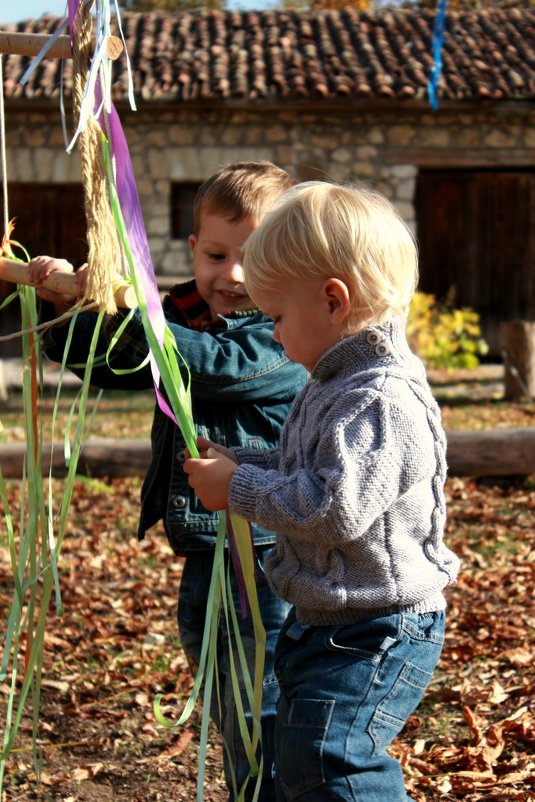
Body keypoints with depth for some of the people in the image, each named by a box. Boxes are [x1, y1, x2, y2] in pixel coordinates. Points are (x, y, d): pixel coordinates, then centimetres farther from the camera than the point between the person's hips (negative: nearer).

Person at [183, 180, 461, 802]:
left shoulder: (384, 400, -24)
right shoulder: (334, 386, 10)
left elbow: (336, 507, -32)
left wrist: (239, 489, -20)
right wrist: (240, 463, 10)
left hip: (376, 634, -11)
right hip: (323, 622, 11)